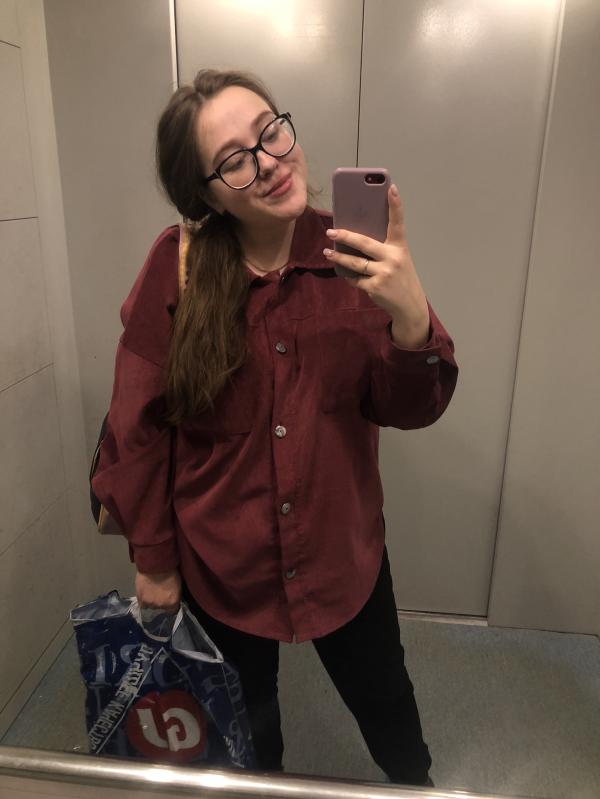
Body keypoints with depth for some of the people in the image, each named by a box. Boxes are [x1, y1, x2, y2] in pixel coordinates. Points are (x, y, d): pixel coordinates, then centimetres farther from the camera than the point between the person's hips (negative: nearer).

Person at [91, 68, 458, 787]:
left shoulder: (352, 256, -12)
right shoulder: (177, 266, -17)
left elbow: (407, 410, -12)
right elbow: (139, 422, -11)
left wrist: (410, 315, -32)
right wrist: (151, 558, -4)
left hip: (343, 548, 1)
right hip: (220, 559, 0)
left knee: (385, 704, 25)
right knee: (243, 708, 28)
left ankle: (418, 786, 60)